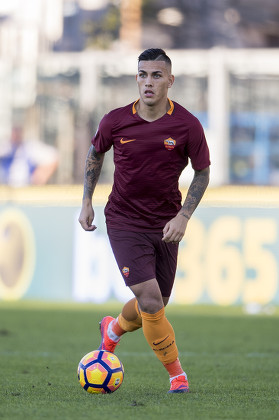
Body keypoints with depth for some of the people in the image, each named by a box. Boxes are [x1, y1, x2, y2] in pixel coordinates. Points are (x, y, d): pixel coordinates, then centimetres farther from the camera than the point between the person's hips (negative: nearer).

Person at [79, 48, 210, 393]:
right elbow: (95, 152, 11)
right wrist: (87, 202, 7)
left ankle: (114, 329, 47)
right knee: (150, 301, -16)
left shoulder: (187, 125, -11)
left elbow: (202, 172, 2)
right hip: (124, 222, -2)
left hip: (166, 226, 2)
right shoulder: (116, 121, -10)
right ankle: (176, 372, 3)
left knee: (155, 306, 13)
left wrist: (183, 216, -10)